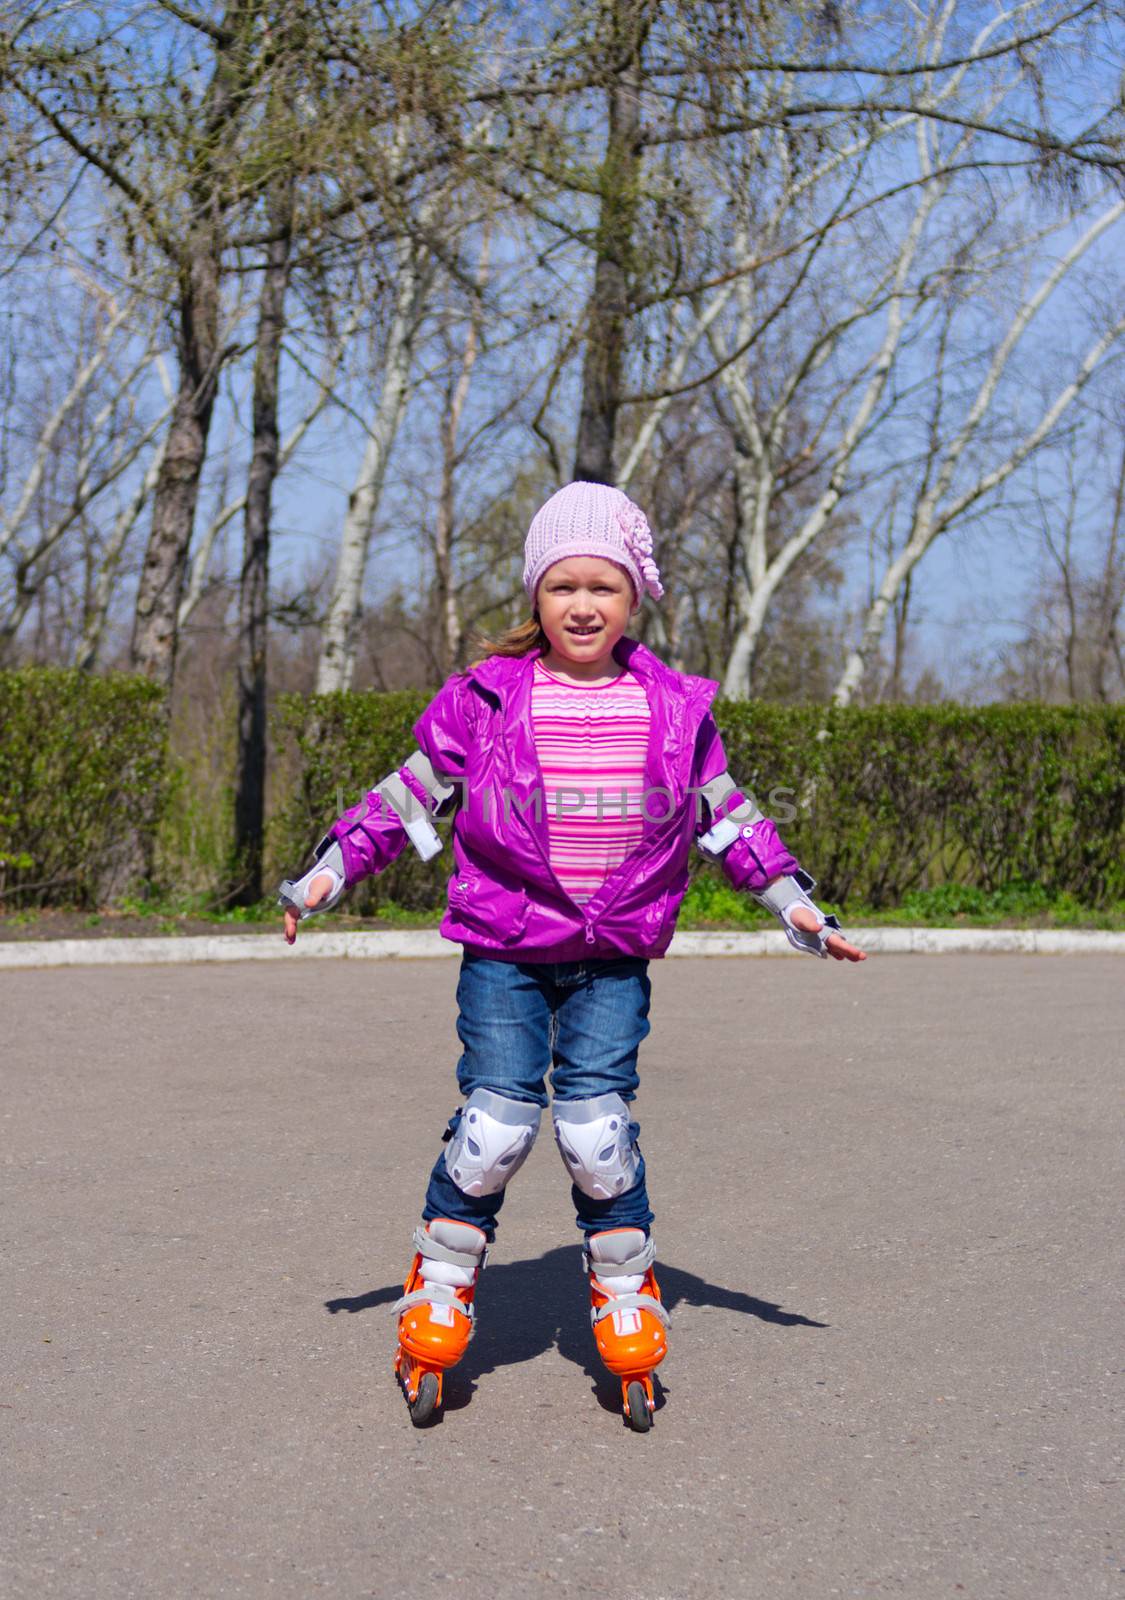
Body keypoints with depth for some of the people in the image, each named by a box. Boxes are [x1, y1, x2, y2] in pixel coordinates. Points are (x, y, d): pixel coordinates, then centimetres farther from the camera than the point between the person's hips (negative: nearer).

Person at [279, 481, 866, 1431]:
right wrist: (330, 871, 0)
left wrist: (793, 900, 12)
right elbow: (410, 797, 5)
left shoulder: (675, 710, 4)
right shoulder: (486, 701, -2)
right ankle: (438, 1299, 10)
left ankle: (627, 1307, 12)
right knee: (496, 1120, -9)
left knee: (597, 1124, -8)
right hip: (503, 951, -1)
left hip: (614, 961, 1)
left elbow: (726, 817, 14)